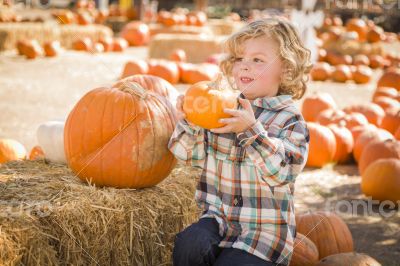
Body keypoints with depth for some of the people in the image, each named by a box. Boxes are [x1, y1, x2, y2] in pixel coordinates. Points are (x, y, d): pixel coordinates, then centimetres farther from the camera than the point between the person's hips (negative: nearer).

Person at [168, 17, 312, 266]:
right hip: (220, 217, 3)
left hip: (264, 229, -3)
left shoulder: (290, 120, -7)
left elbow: (281, 172, -21)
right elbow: (189, 153, 5)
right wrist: (189, 122, -14)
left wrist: (251, 130, -31)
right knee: (188, 246, -25)